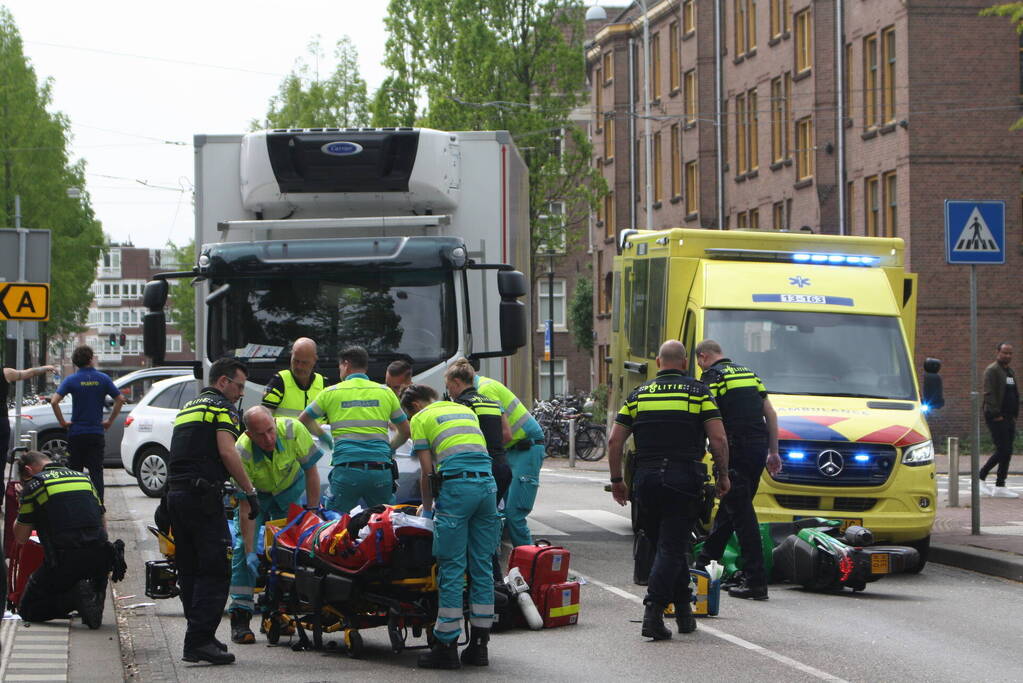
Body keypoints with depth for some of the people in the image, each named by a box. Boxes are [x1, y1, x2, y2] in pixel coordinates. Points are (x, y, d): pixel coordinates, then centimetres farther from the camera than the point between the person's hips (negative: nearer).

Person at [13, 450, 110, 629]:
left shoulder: (34, 485, 3)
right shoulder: (84, 478, 19)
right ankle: (95, 590, 0)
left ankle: (75, 595, -13)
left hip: (63, 561, -4)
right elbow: (103, 525, 22)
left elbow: (21, 538, 8)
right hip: (99, 559, 4)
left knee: (28, 611, 12)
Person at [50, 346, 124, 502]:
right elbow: (120, 399, -2)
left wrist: (63, 422, -5)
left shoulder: (71, 380, -4)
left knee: (74, 471, 9)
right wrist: (110, 421, 6)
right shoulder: (103, 379, -1)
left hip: (76, 432, 0)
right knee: (96, 472, 2)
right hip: (96, 433, 0)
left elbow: (54, 401, -15)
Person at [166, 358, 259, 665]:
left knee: (190, 570, 13)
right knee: (214, 570, -9)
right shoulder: (222, 406, -3)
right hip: (202, 495, -9)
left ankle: (199, 637, 17)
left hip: (175, 492, 9)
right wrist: (250, 492, -12)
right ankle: (200, 640, -16)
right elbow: (226, 451, -15)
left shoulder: (188, 406, 25)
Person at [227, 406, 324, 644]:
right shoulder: (242, 452, -35)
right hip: (255, 492, -2)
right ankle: (240, 617, -15)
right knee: (243, 547, -15)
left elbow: (311, 473, -17)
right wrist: (250, 552, -36)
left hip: (290, 488, 2)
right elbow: (245, 507, -33)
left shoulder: (293, 430, -33)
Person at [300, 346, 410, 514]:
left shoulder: (331, 393, 8)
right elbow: (405, 432, 18)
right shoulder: (385, 392, 13)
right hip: (381, 472, 2)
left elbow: (304, 421, 20)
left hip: (346, 471, -2)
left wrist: (323, 436, 38)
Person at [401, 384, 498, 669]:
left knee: (452, 570, -3)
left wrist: (427, 507, 19)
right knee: (482, 567, 9)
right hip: (488, 483, 6)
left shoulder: (420, 418, 10)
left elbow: (426, 471, 4)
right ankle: (479, 643, 11)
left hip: (457, 487, -6)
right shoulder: (465, 410, 27)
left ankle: (446, 646, -2)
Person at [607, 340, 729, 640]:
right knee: (672, 548, -3)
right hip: (684, 478, -3)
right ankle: (653, 612, -17)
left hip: (646, 479, 3)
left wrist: (616, 480, 16)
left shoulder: (639, 394, 10)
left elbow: (614, 440, 7)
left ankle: (684, 610, 23)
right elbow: (718, 439, -5)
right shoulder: (698, 392, 2)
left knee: (665, 545, 17)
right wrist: (723, 475, 7)